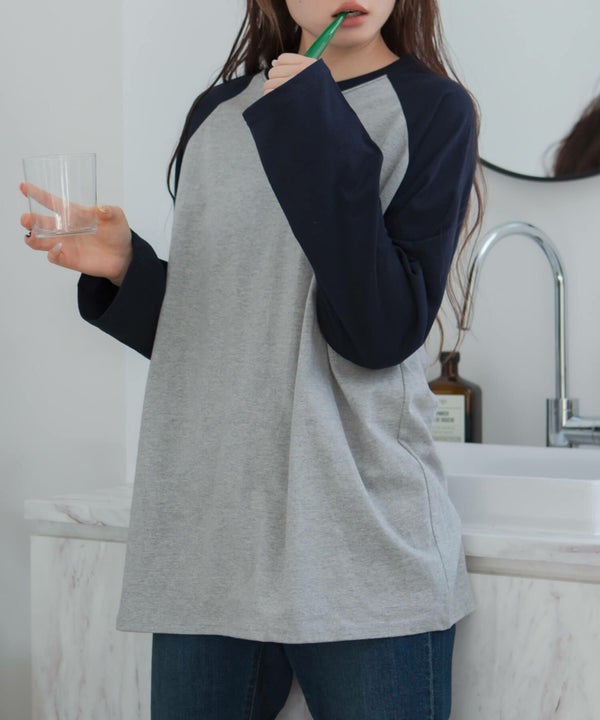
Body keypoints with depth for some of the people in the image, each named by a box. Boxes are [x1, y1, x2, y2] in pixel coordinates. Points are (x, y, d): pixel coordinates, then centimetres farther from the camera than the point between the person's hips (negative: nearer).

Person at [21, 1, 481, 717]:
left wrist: (316, 129, -14)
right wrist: (125, 269, -1)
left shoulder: (433, 109, -1)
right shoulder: (217, 114, 11)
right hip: (205, 531, 4)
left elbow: (380, 332, -14)